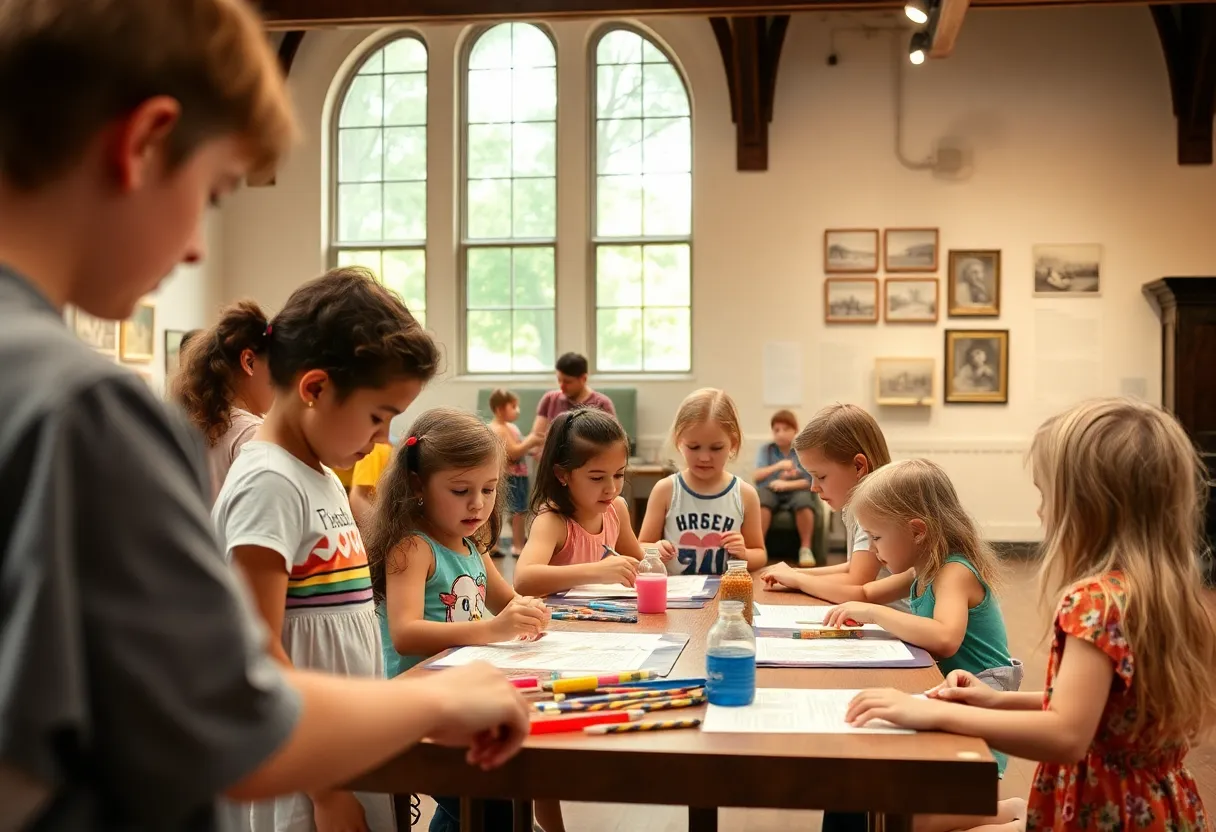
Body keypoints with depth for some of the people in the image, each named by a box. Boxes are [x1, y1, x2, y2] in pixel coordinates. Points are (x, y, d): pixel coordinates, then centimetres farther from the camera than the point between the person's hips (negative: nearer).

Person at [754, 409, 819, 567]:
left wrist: (787, 484, -18)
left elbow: (812, 481, -3)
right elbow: (756, 476, -2)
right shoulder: (766, 449, 10)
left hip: (796, 491, -1)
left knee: (803, 500, -37)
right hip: (770, 490, 1)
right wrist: (777, 467, -18)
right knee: (761, 498, -36)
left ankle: (805, 548, -24)